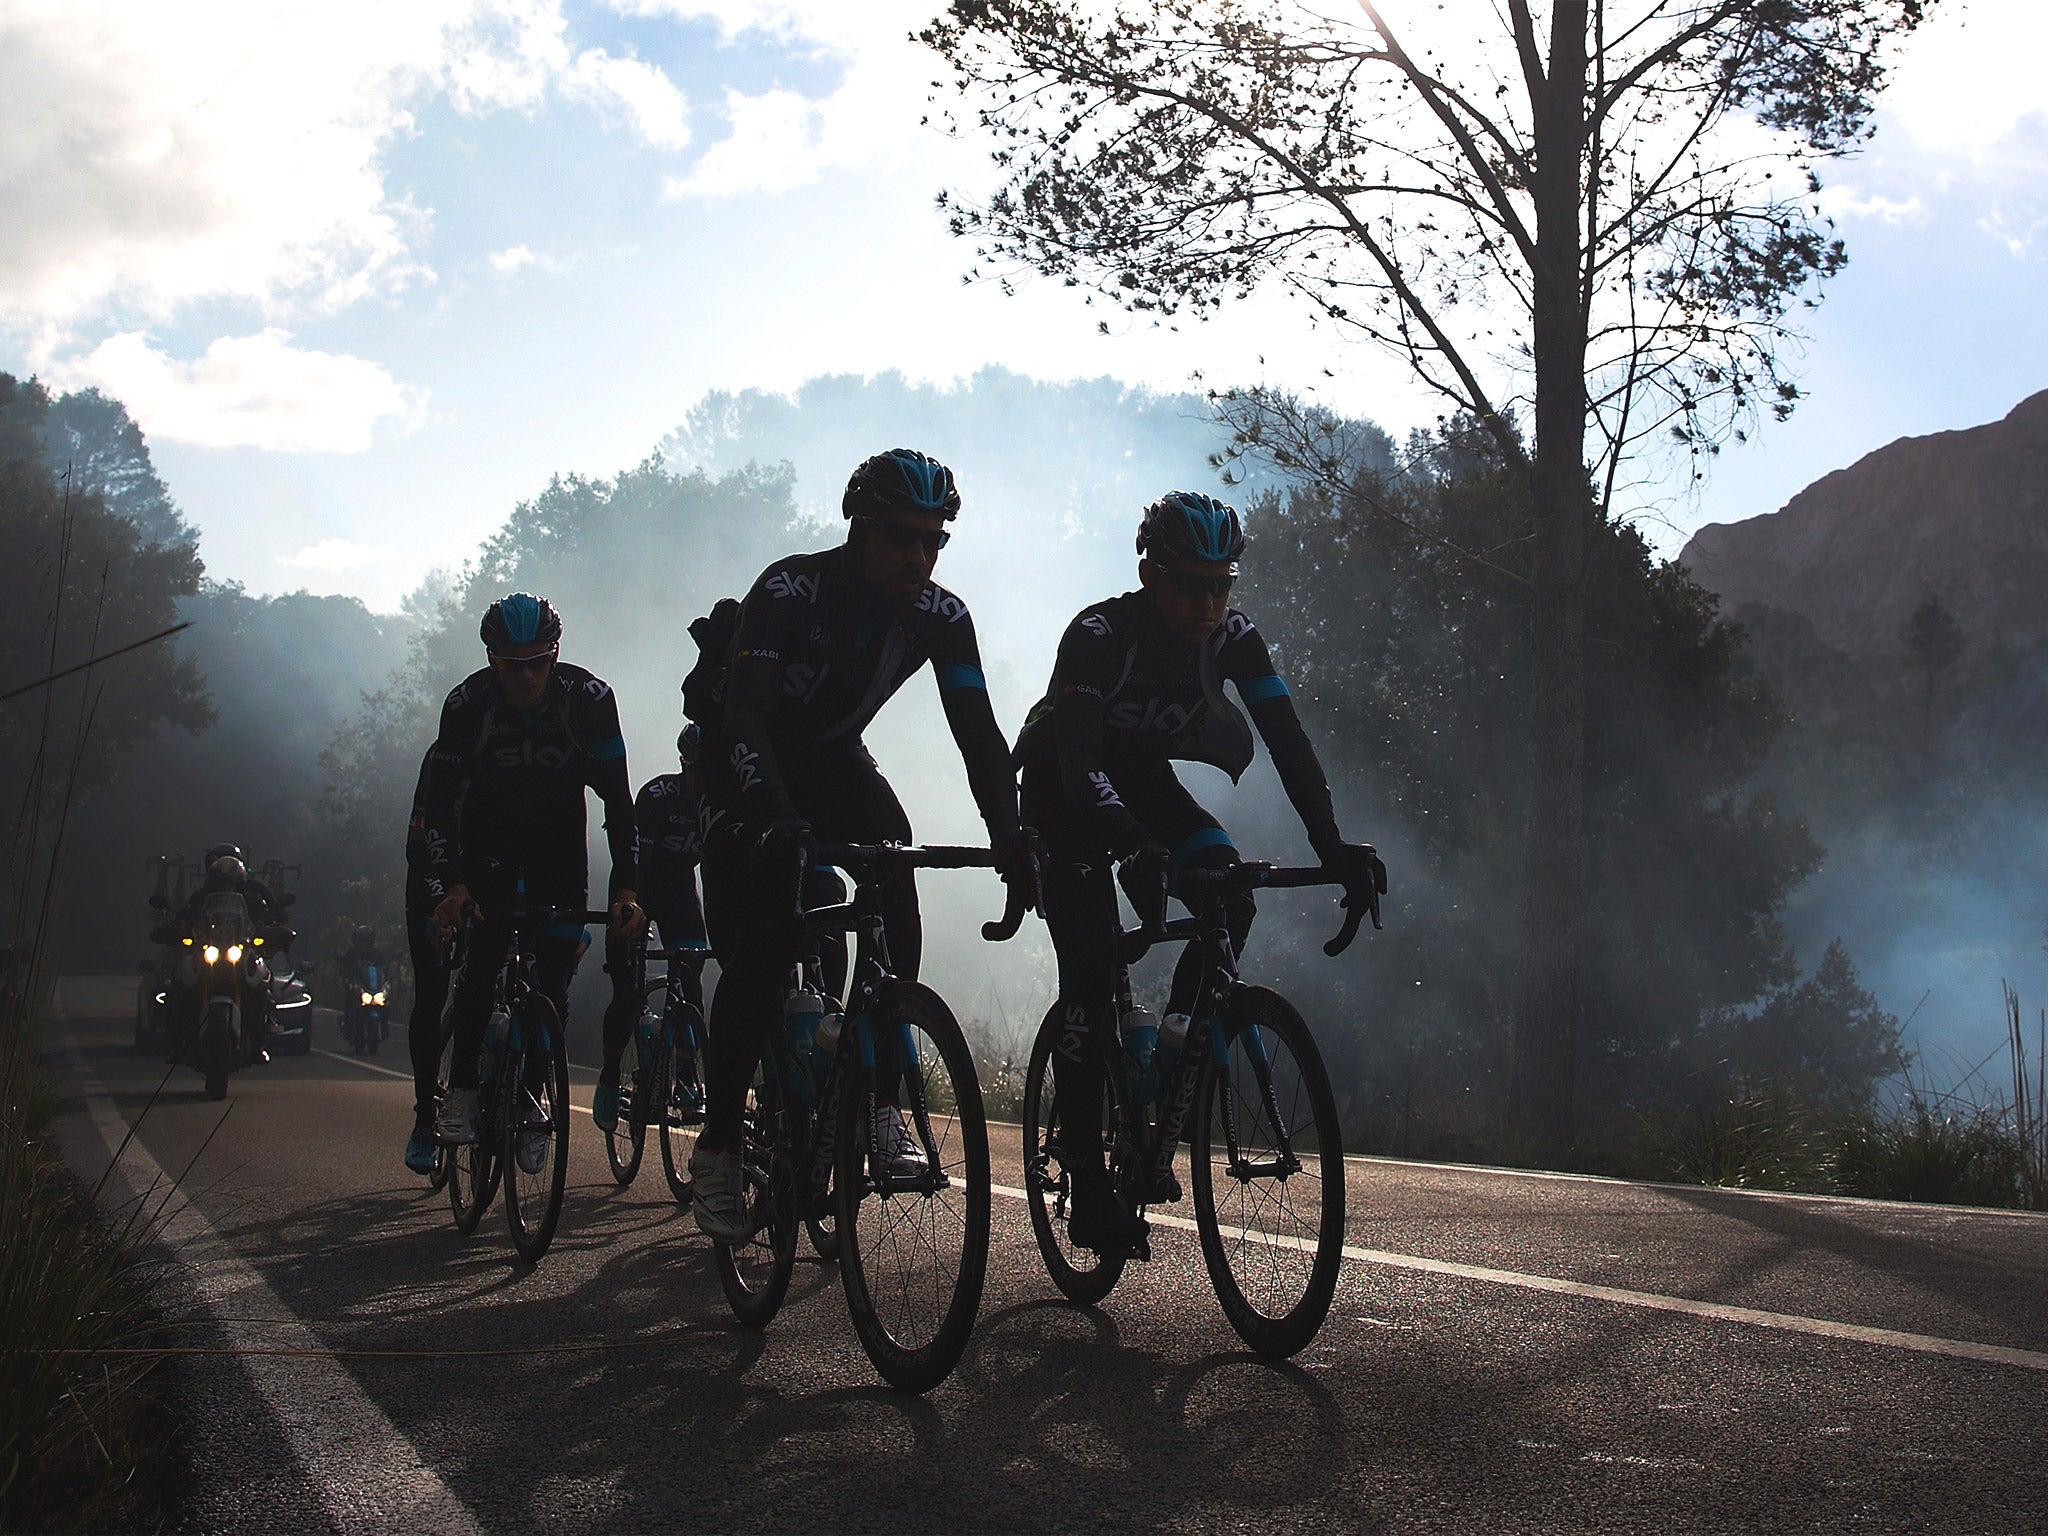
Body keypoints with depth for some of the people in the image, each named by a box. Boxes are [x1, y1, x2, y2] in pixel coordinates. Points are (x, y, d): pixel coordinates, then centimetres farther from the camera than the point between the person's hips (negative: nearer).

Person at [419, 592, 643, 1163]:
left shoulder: (588, 697, -24)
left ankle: (533, 1102, 3)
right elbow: (439, 801, -21)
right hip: (489, 832, 0)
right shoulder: (468, 703, -24)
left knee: (556, 974, -8)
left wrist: (625, 889, -28)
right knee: (482, 956, -19)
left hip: (559, 836, 0)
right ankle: (463, 1090, -11)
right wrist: (451, 885, -34)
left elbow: (618, 799, -21)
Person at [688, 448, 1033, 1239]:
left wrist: (1009, 838, -33)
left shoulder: (940, 616, -16)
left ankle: (878, 1102, -11)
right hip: (748, 766, -4)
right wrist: (773, 816, -52)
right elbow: (744, 712, -36)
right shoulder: (790, 589, -29)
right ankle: (718, 1145, 0)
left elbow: (977, 730, -19)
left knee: (896, 905, -22)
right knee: (758, 955, -14)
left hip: (833, 758, 4)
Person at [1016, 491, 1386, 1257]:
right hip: (1063, 789, -4)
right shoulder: (1098, 633, -31)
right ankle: (1088, 1183, -8)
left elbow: (1287, 740, -24)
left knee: (1230, 891, -22)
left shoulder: (1232, 637, -18)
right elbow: (1078, 756, -42)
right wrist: (1132, 846, -59)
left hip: (1145, 775, 5)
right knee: (1090, 977, -15)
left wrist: (1330, 843, -39)